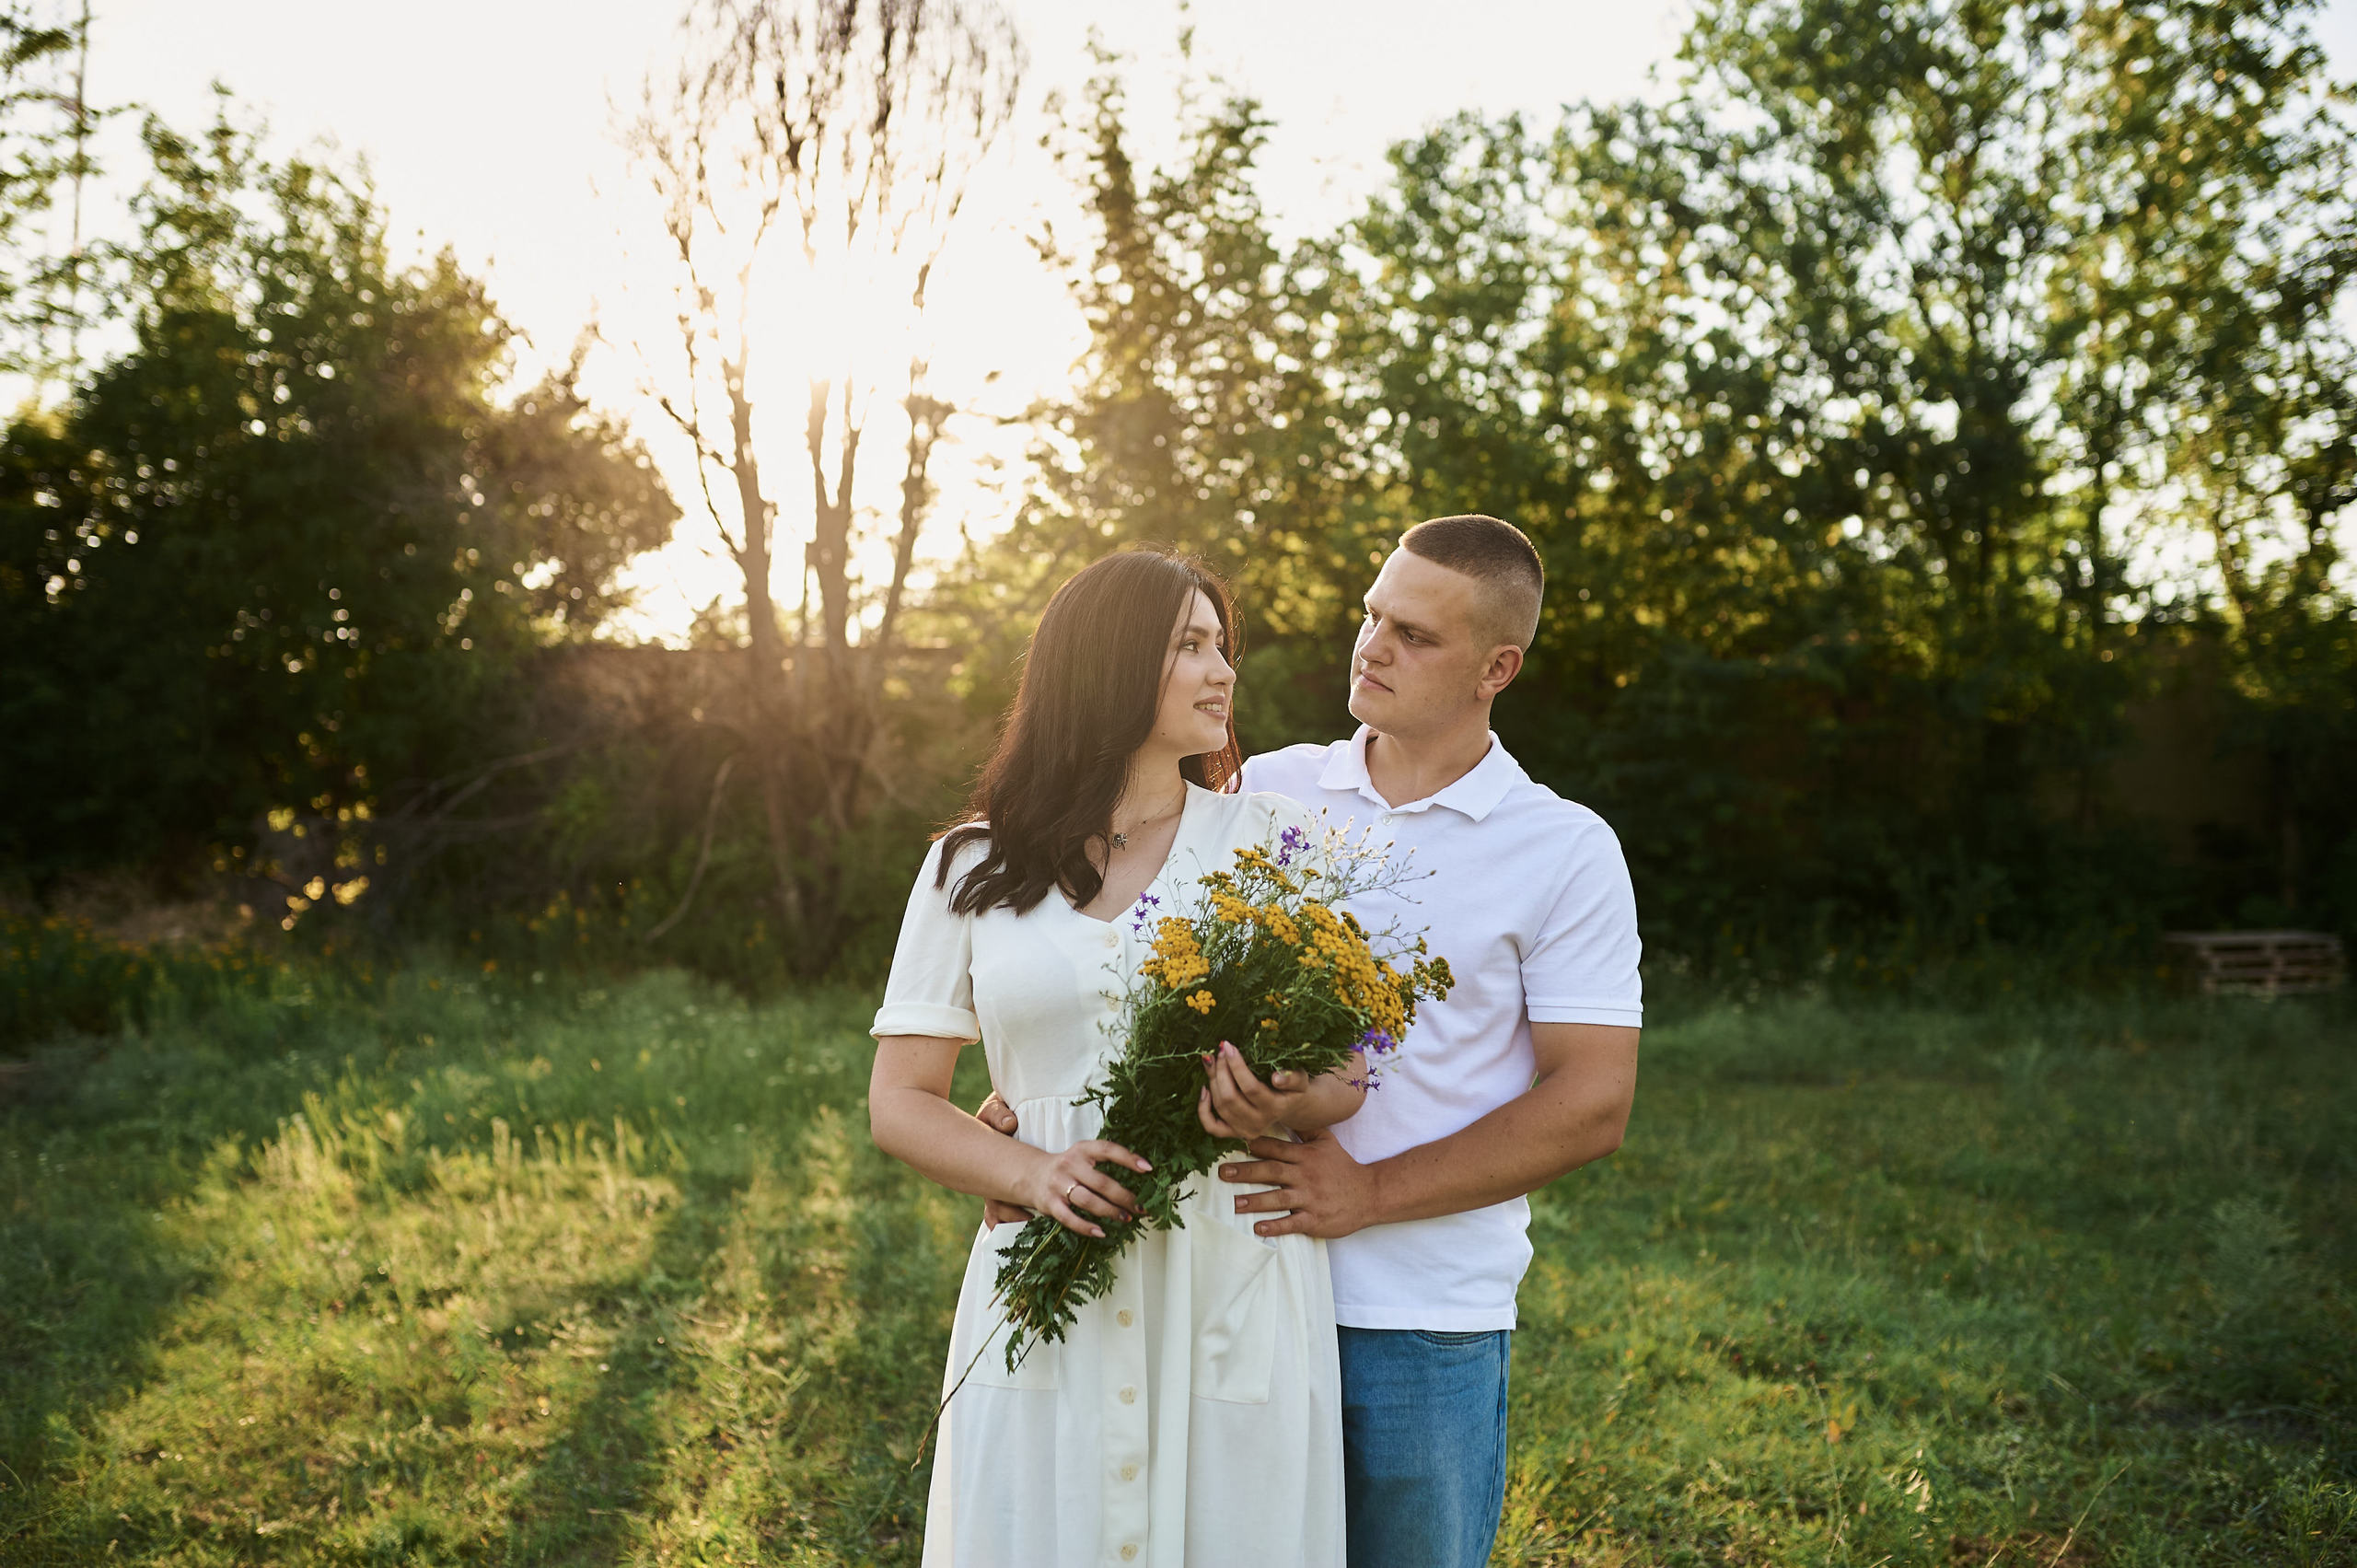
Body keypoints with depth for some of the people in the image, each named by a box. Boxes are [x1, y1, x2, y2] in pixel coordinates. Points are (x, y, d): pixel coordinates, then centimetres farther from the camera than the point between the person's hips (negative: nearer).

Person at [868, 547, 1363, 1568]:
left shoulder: (1273, 842, 7)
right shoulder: (973, 869, 7)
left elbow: (1349, 1071, 7)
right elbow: (900, 1102, 6)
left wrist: (1286, 1108, -17)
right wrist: (1033, 1174, -12)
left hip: (1236, 1287, 0)